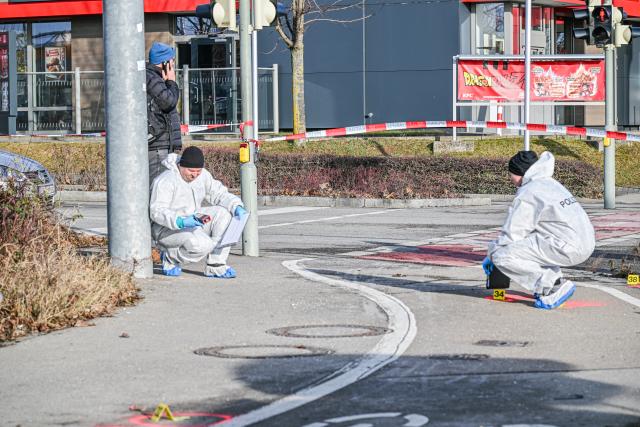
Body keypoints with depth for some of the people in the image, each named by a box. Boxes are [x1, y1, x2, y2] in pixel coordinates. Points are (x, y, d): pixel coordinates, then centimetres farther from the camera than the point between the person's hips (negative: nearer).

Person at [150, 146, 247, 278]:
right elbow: (157, 211, -28)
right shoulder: (166, 181, -21)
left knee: (223, 213, -13)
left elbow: (219, 194, 6)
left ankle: (215, 266, -11)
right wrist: (181, 222, -44)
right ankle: (170, 258, -2)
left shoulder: (202, 175, 2)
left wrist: (237, 207, -14)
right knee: (203, 245, -32)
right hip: (167, 229, -8)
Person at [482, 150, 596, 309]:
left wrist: (490, 255, 11)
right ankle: (555, 279, 17)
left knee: (502, 256, -11)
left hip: (569, 249, -9)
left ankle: (554, 288, -10)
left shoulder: (526, 195, -7)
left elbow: (510, 235, -6)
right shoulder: (549, 183, 21)